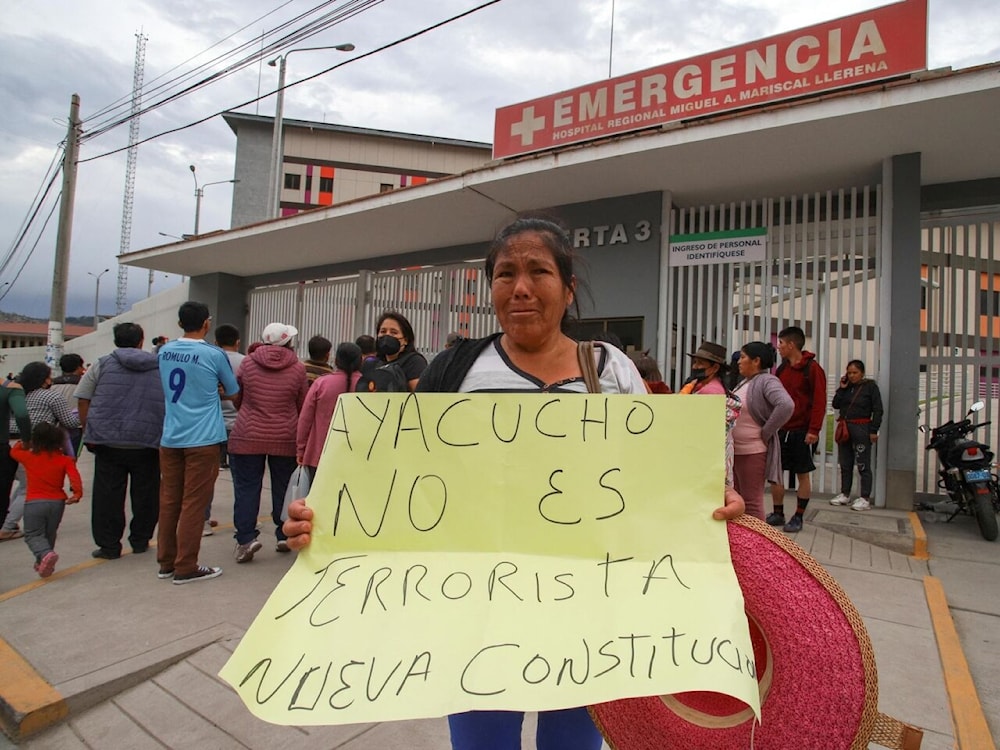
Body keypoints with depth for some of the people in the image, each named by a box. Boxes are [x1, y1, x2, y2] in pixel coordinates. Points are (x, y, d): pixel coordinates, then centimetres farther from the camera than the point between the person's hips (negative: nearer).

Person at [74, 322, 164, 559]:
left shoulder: (102, 364, 5)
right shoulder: (160, 368, 7)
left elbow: (83, 401, 2)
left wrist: (89, 432, 10)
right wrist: (163, 435, 15)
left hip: (108, 441, 0)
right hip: (148, 442, 0)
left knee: (108, 494, 7)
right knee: (145, 494, 10)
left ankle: (109, 545, 12)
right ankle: (140, 541, 19)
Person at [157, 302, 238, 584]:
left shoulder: (164, 352, 6)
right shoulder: (214, 355, -10)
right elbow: (233, 391, 4)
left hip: (170, 438, 6)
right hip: (202, 440, -5)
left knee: (169, 501, 12)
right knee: (193, 503, 0)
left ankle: (166, 562, 22)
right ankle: (186, 567, 7)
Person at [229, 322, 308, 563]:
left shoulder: (247, 363, 0)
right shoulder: (298, 368, -4)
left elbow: (236, 397, 11)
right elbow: (303, 406, 4)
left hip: (247, 437, 0)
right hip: (285, 439, 0)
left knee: (247, 489, 6)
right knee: (283, 489, 11)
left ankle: (245, 539, 1)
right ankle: (284, 536, 21)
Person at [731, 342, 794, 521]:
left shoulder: (767, 381, -14)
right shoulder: (744, 382, 12)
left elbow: (786, 405, -31)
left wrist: (766, 432, -21)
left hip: (752, 452, -9)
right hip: (735, 450, 9)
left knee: (752, 502, -1)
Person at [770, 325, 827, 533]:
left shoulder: (812, 368, -8)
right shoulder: (782, 369, 11)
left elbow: (819, 401, -13)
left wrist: (814, 430, -19)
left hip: (801, 431, -6)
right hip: (780, 429, 6)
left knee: (803, 474, 4)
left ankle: (798, 517, 13)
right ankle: (778, 514, 18)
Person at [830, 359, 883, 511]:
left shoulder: (870, 386, -4)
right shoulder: (846, 387, 10)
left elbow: (877, 410, -6)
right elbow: (836, 405, 7)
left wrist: (874, 431, -11)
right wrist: (841, 388, -2)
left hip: (861, 429, -6)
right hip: (844, 428, 6)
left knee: (863, 465, -3)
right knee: (845, 464, 12)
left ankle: (865, 499, 2)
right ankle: (845, 495, 22)